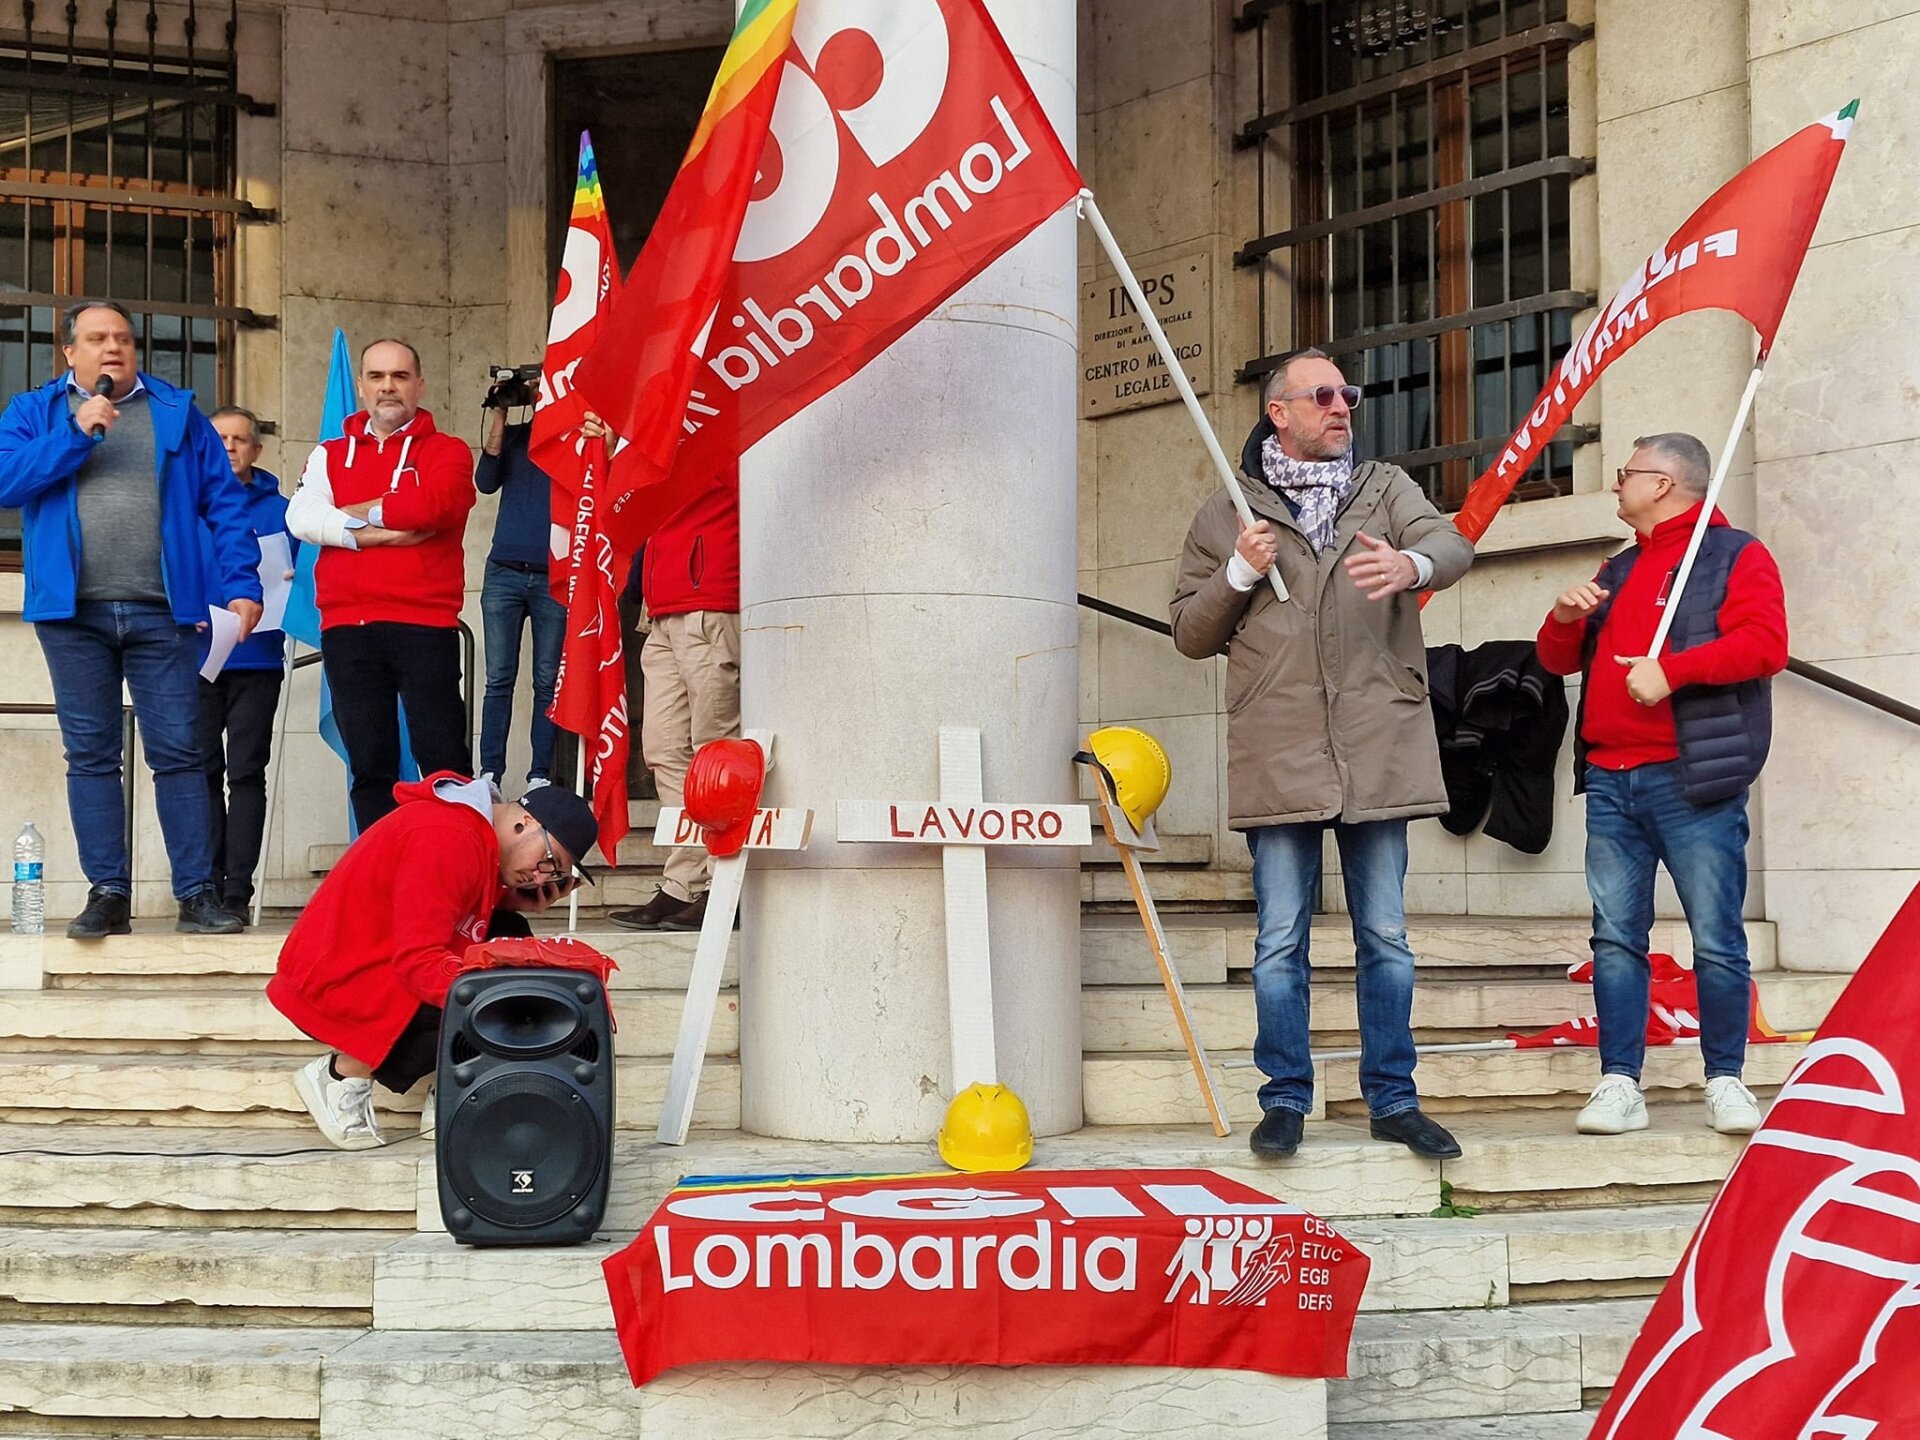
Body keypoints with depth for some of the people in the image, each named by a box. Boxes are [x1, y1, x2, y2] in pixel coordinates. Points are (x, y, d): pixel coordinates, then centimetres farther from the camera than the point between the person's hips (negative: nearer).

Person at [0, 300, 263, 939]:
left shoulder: (176, 412, 12)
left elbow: (223, 503, 7)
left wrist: (241, 585, -3)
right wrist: (76, 434, -10)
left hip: (161, 612, -1)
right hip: (74, 613, 1)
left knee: (177, 752, -3)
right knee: (90, 756, 2)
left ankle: (197, 894, -1)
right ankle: (108, 893, 7)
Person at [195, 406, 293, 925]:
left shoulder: (278, 509, 9)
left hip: (257, 657, -1)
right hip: (196, 655, 1)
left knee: (246, 774, -3)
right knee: (204, 771, 2)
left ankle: (237, 890, -4)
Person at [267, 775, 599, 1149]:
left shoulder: (477, 832, 8)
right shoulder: (447, 839, -24)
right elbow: (419, 960, -29)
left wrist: (518, 902, -7)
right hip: (336, 979, -11)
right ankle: (343, 1075, -7)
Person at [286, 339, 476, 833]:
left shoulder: (447, 453, 7)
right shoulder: (330, 455, 18)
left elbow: (431, 505, -14)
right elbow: (300, 517, 0)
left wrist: (352, 515, -2)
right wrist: (378, 533, -10)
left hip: (425, 625, -3)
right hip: (347, 629, 3)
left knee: (443, 757, -5)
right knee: (370, 765, 5)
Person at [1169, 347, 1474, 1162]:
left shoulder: (1385, 489, 11)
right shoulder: (1226, 516, 10)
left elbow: (1451, 545, -9)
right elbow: (1191, 635, 11)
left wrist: (1412, 564, -32)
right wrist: (1238, 574, -6)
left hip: (1378, 750, 1)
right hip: (1278, 755, -1)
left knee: (1385, 937, 6)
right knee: (1281, 940, 2)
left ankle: (1392, 1099, 14)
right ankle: (1285, 1100, 10)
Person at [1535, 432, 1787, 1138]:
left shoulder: (1735, 556, 2)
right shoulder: (1619, 570, 24)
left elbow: (1765, 643, -13)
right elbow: (1559, 660, 26)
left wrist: (1670, 670, -20)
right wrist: (1565, 620, 3)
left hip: (1692, 783, -6)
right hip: (1610, 782, 6)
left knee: (1717, 941, -3)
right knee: (1615, 938, 2)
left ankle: (1725, 1082, 6)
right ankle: (1619, 1085, 4)